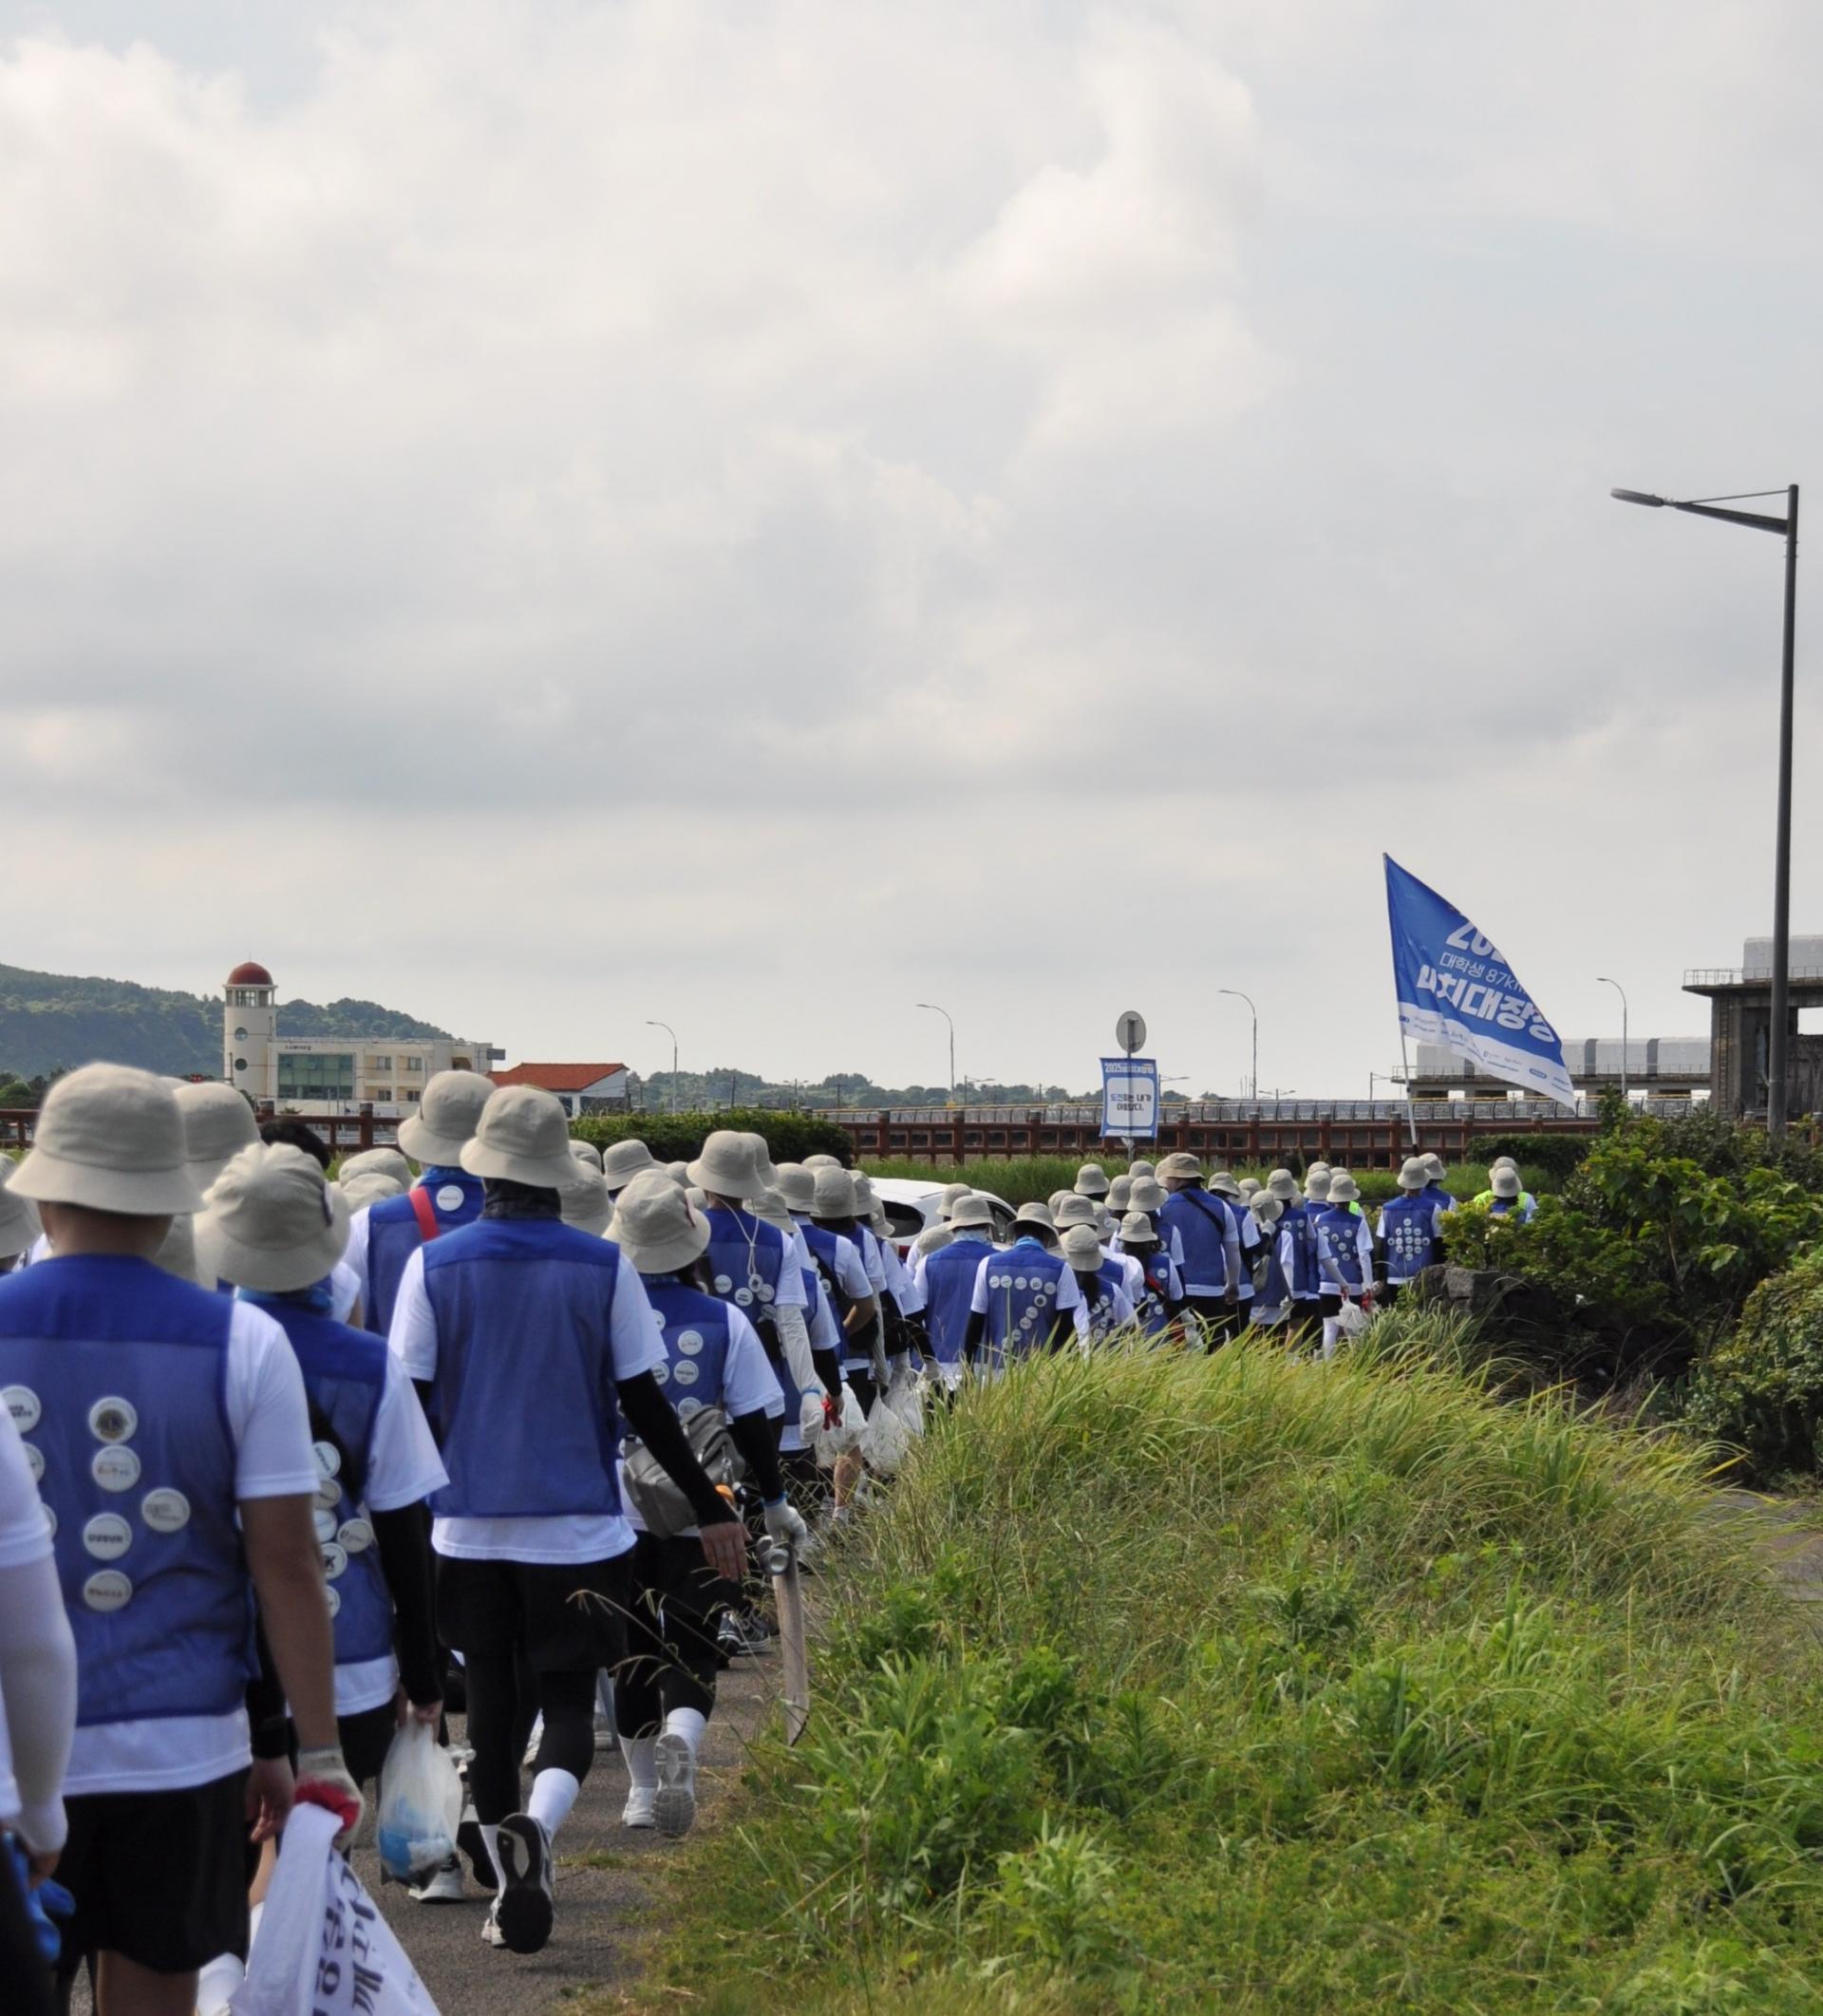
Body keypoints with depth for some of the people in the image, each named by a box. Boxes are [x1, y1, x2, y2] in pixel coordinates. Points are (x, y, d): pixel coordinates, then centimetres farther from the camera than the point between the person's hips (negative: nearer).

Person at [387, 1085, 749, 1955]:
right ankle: (536, 1824, -25)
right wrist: (710, 1508, 7)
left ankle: (507, 1888, 16)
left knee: (490, 1704, 12)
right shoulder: (602, 1267, -4)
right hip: (577, 1527, -1)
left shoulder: (434, 1264, -2)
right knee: (568, 1702, 4)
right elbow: (645, 1406, -2)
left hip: (469, 1527, 1)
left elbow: (409, 1407, -1)